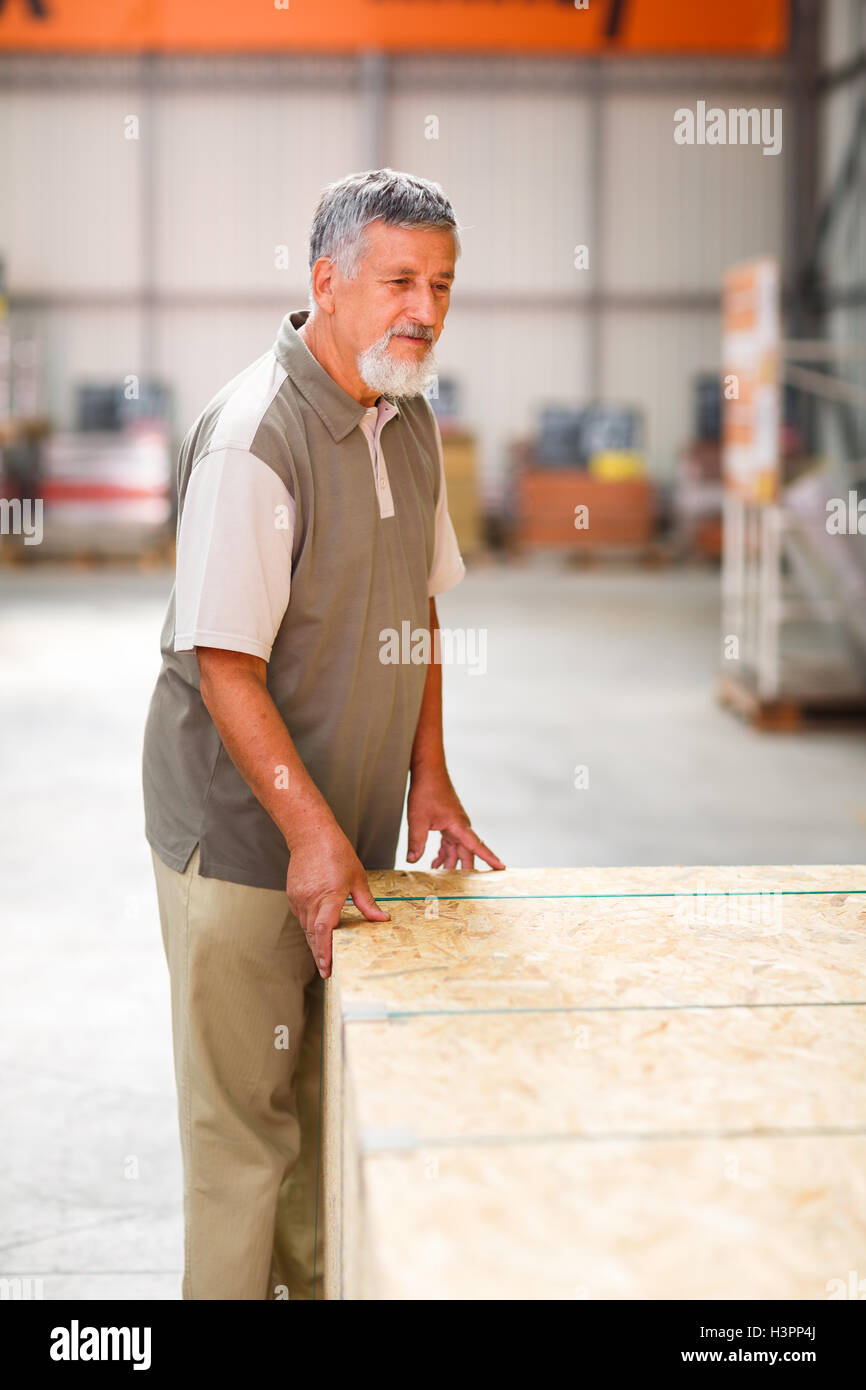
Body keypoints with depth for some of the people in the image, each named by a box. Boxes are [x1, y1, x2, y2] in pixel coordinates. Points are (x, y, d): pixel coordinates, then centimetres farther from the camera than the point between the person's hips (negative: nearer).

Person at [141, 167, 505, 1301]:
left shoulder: (411, 422, 7)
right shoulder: (253, 437, -20)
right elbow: (223, 662, -23)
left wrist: (429, 777, 10)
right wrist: (312, 831, -25)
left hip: (355, 829, 8)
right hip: (242, 837, -8)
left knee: (332, 1096, 19)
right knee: (244, 1119, 3)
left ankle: (322, 1283, 36)